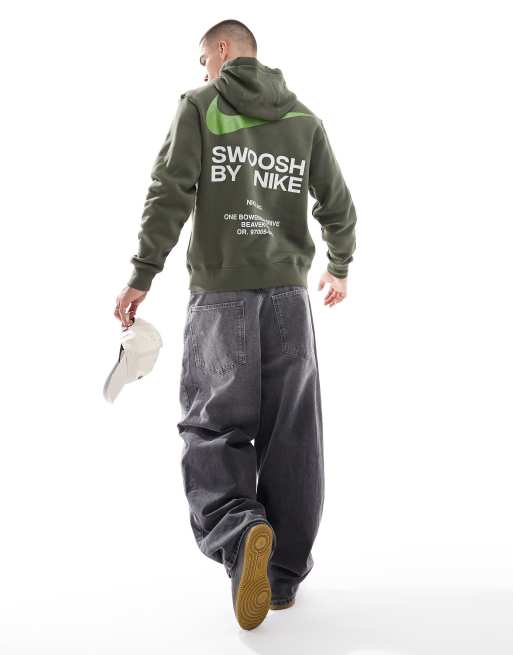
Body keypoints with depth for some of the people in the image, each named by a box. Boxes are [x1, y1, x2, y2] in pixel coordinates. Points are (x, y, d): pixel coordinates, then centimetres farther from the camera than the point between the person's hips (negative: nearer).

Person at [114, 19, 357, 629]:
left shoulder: (199, 105, 4)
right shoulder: (304, 119, 13)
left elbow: (170, 194, -7)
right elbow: (338, 206, 13)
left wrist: (142, 276, -5)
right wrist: (339, 267, 29)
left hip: (219, 297, -3)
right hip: (288, 294, 3)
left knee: (212, 428, 4)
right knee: (290, 435, 8)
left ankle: (240, 532, -22)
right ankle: (284, 574, 14)